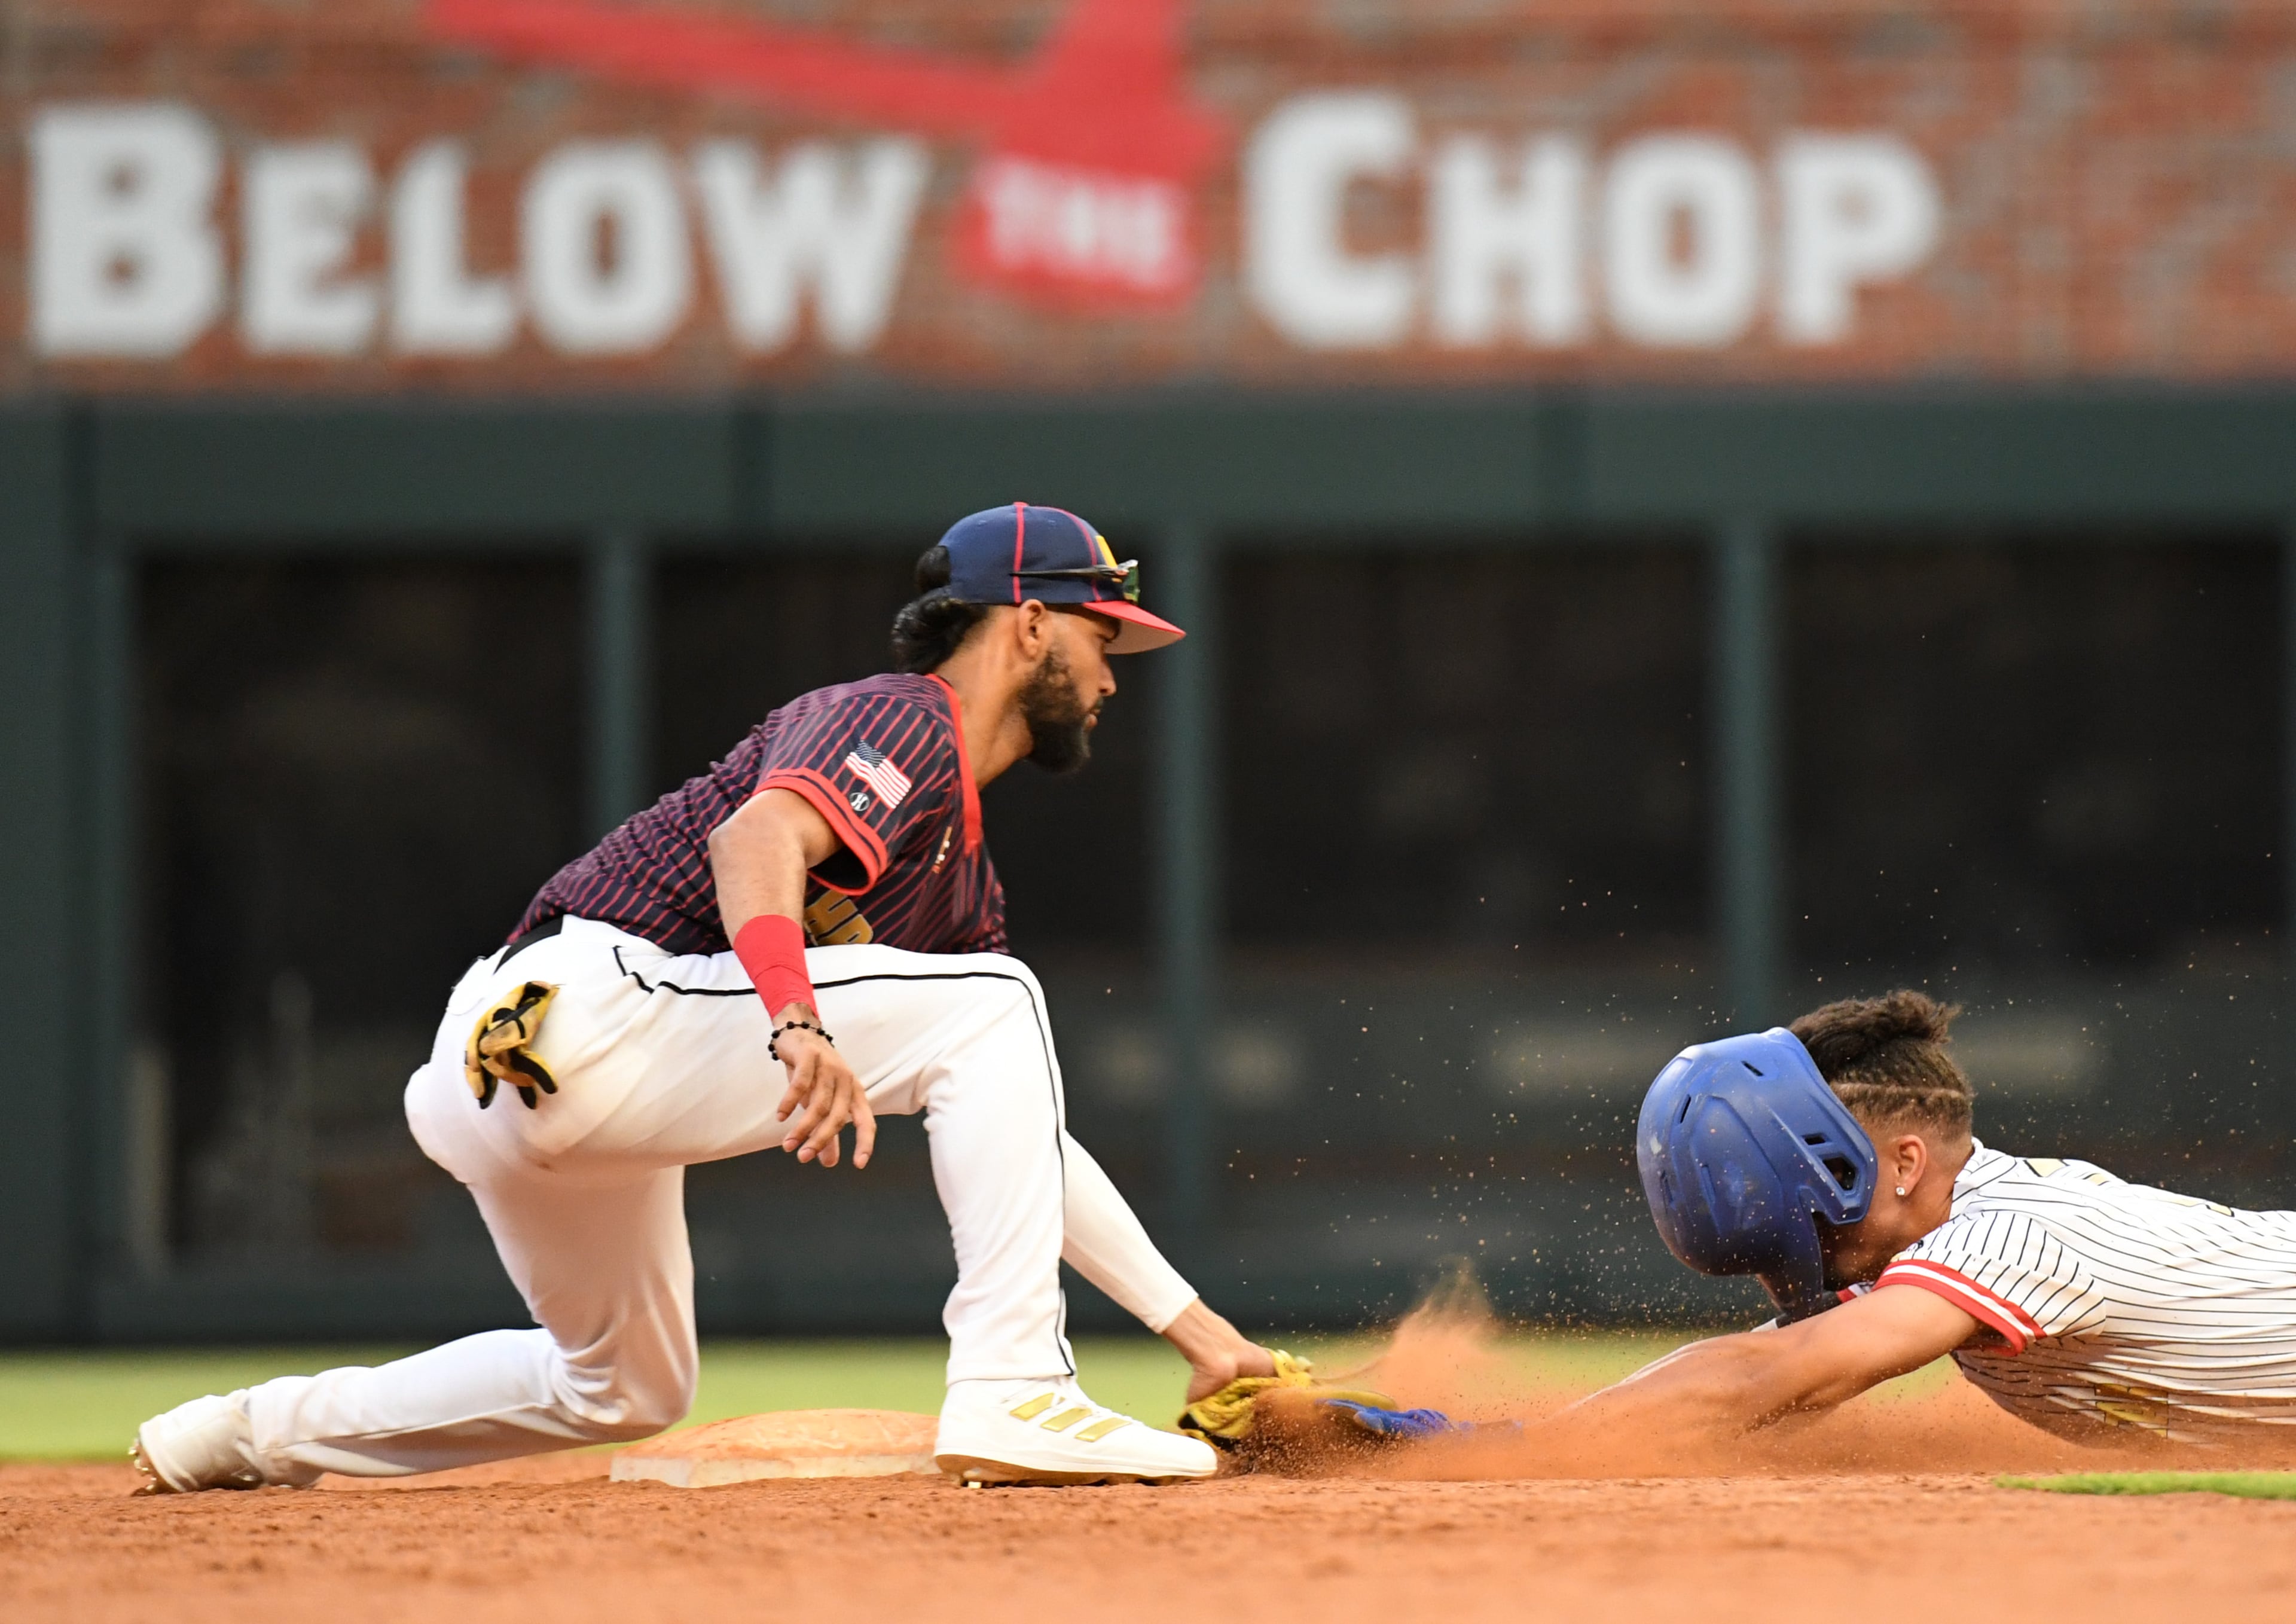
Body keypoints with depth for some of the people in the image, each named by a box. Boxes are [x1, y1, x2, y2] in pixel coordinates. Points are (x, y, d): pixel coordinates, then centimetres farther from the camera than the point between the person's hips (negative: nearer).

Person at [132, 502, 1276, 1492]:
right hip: (586, 1006, -10)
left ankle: (255, 1432, 31)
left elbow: (1026, 1135, 24)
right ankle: (1010, 1395, -19)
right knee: (990, 1006, -12)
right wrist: (800, 1026, -42)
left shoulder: (962, 882, 25)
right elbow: (757, 841, -25)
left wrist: (1189, 1323, 18)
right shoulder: (900, 721, -4)